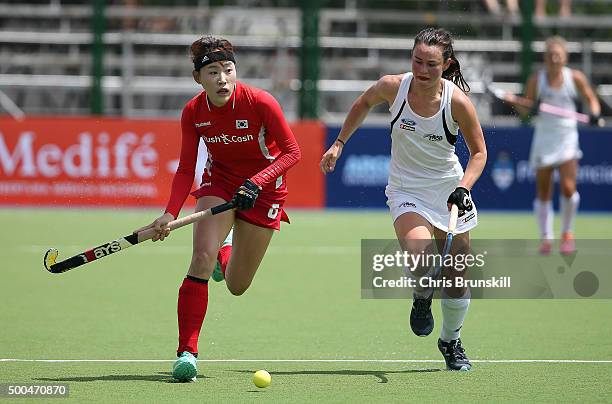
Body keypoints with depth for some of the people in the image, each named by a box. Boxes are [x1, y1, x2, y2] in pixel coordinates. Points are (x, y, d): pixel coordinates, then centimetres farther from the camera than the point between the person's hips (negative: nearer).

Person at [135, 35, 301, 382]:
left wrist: (258, 181, -31)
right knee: (202, 259, -23)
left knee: (237, 287, 3)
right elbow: (186, 170, -7)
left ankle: (225, 251, 41)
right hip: (219, 181, 2)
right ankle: (187, 352, -19)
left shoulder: (260, 102, -24)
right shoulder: (193, 113, -14)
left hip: (263, 189, -1)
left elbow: (292, 152, -18)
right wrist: (171, 213, -21)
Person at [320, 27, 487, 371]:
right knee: (418, 255, -29)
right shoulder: (393, 87, -15)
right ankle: (422, 297, 6)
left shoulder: (457, 101, -18)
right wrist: (340, 143, 9)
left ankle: (451, 342, 31)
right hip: (406, 190, -1)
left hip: (449, 189, 1)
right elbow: (364, 103, 9)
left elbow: (479, 152, -5)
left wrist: (464, 188, -21)